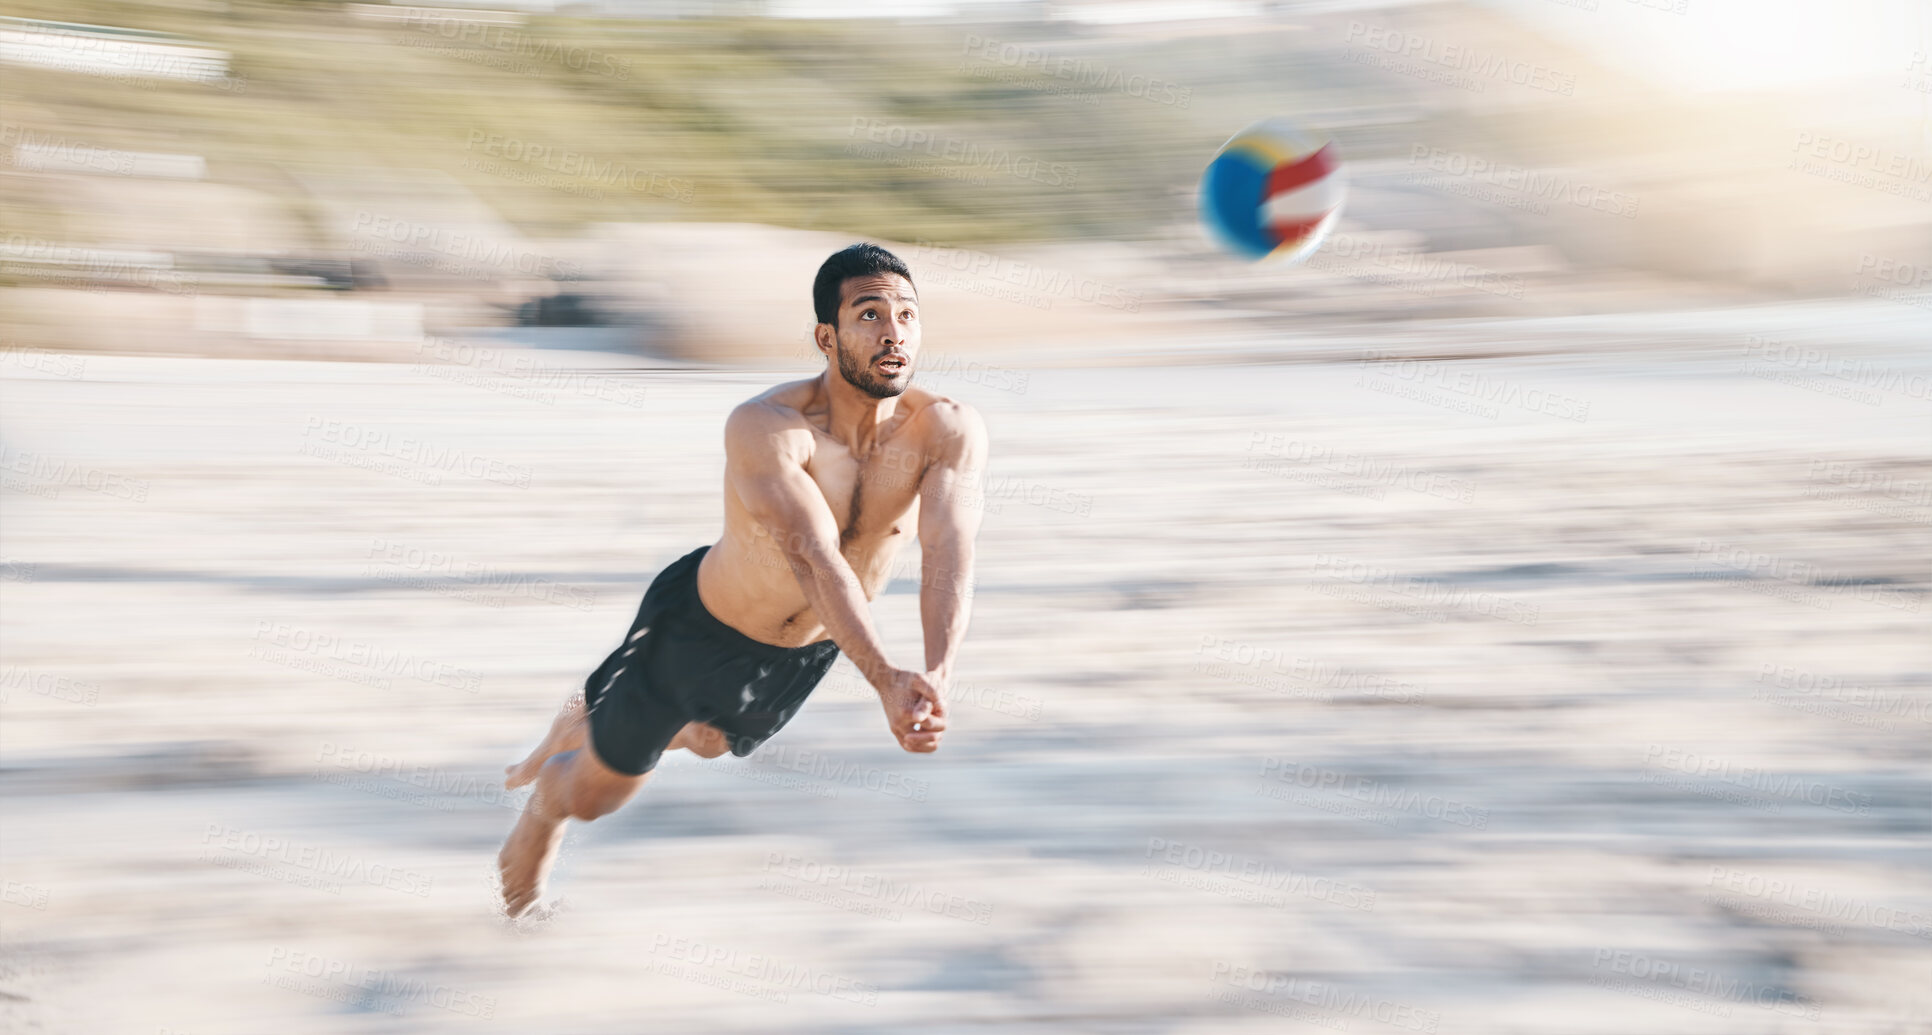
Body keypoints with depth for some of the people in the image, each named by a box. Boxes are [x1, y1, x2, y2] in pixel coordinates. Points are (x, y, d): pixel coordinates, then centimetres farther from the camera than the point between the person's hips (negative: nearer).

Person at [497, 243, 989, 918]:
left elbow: (948, 550, -38)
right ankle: (541, 811, 48)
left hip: (812, 650, 5)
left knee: (707, 741, 31)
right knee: (594, 796, 11)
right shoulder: (766, 426, -34)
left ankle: (586, 723, 63)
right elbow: (812, 556, -46)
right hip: (703, 626, -4)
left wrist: (937, 678, -55)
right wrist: (885, 680, -58)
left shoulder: (949, 431, -24)